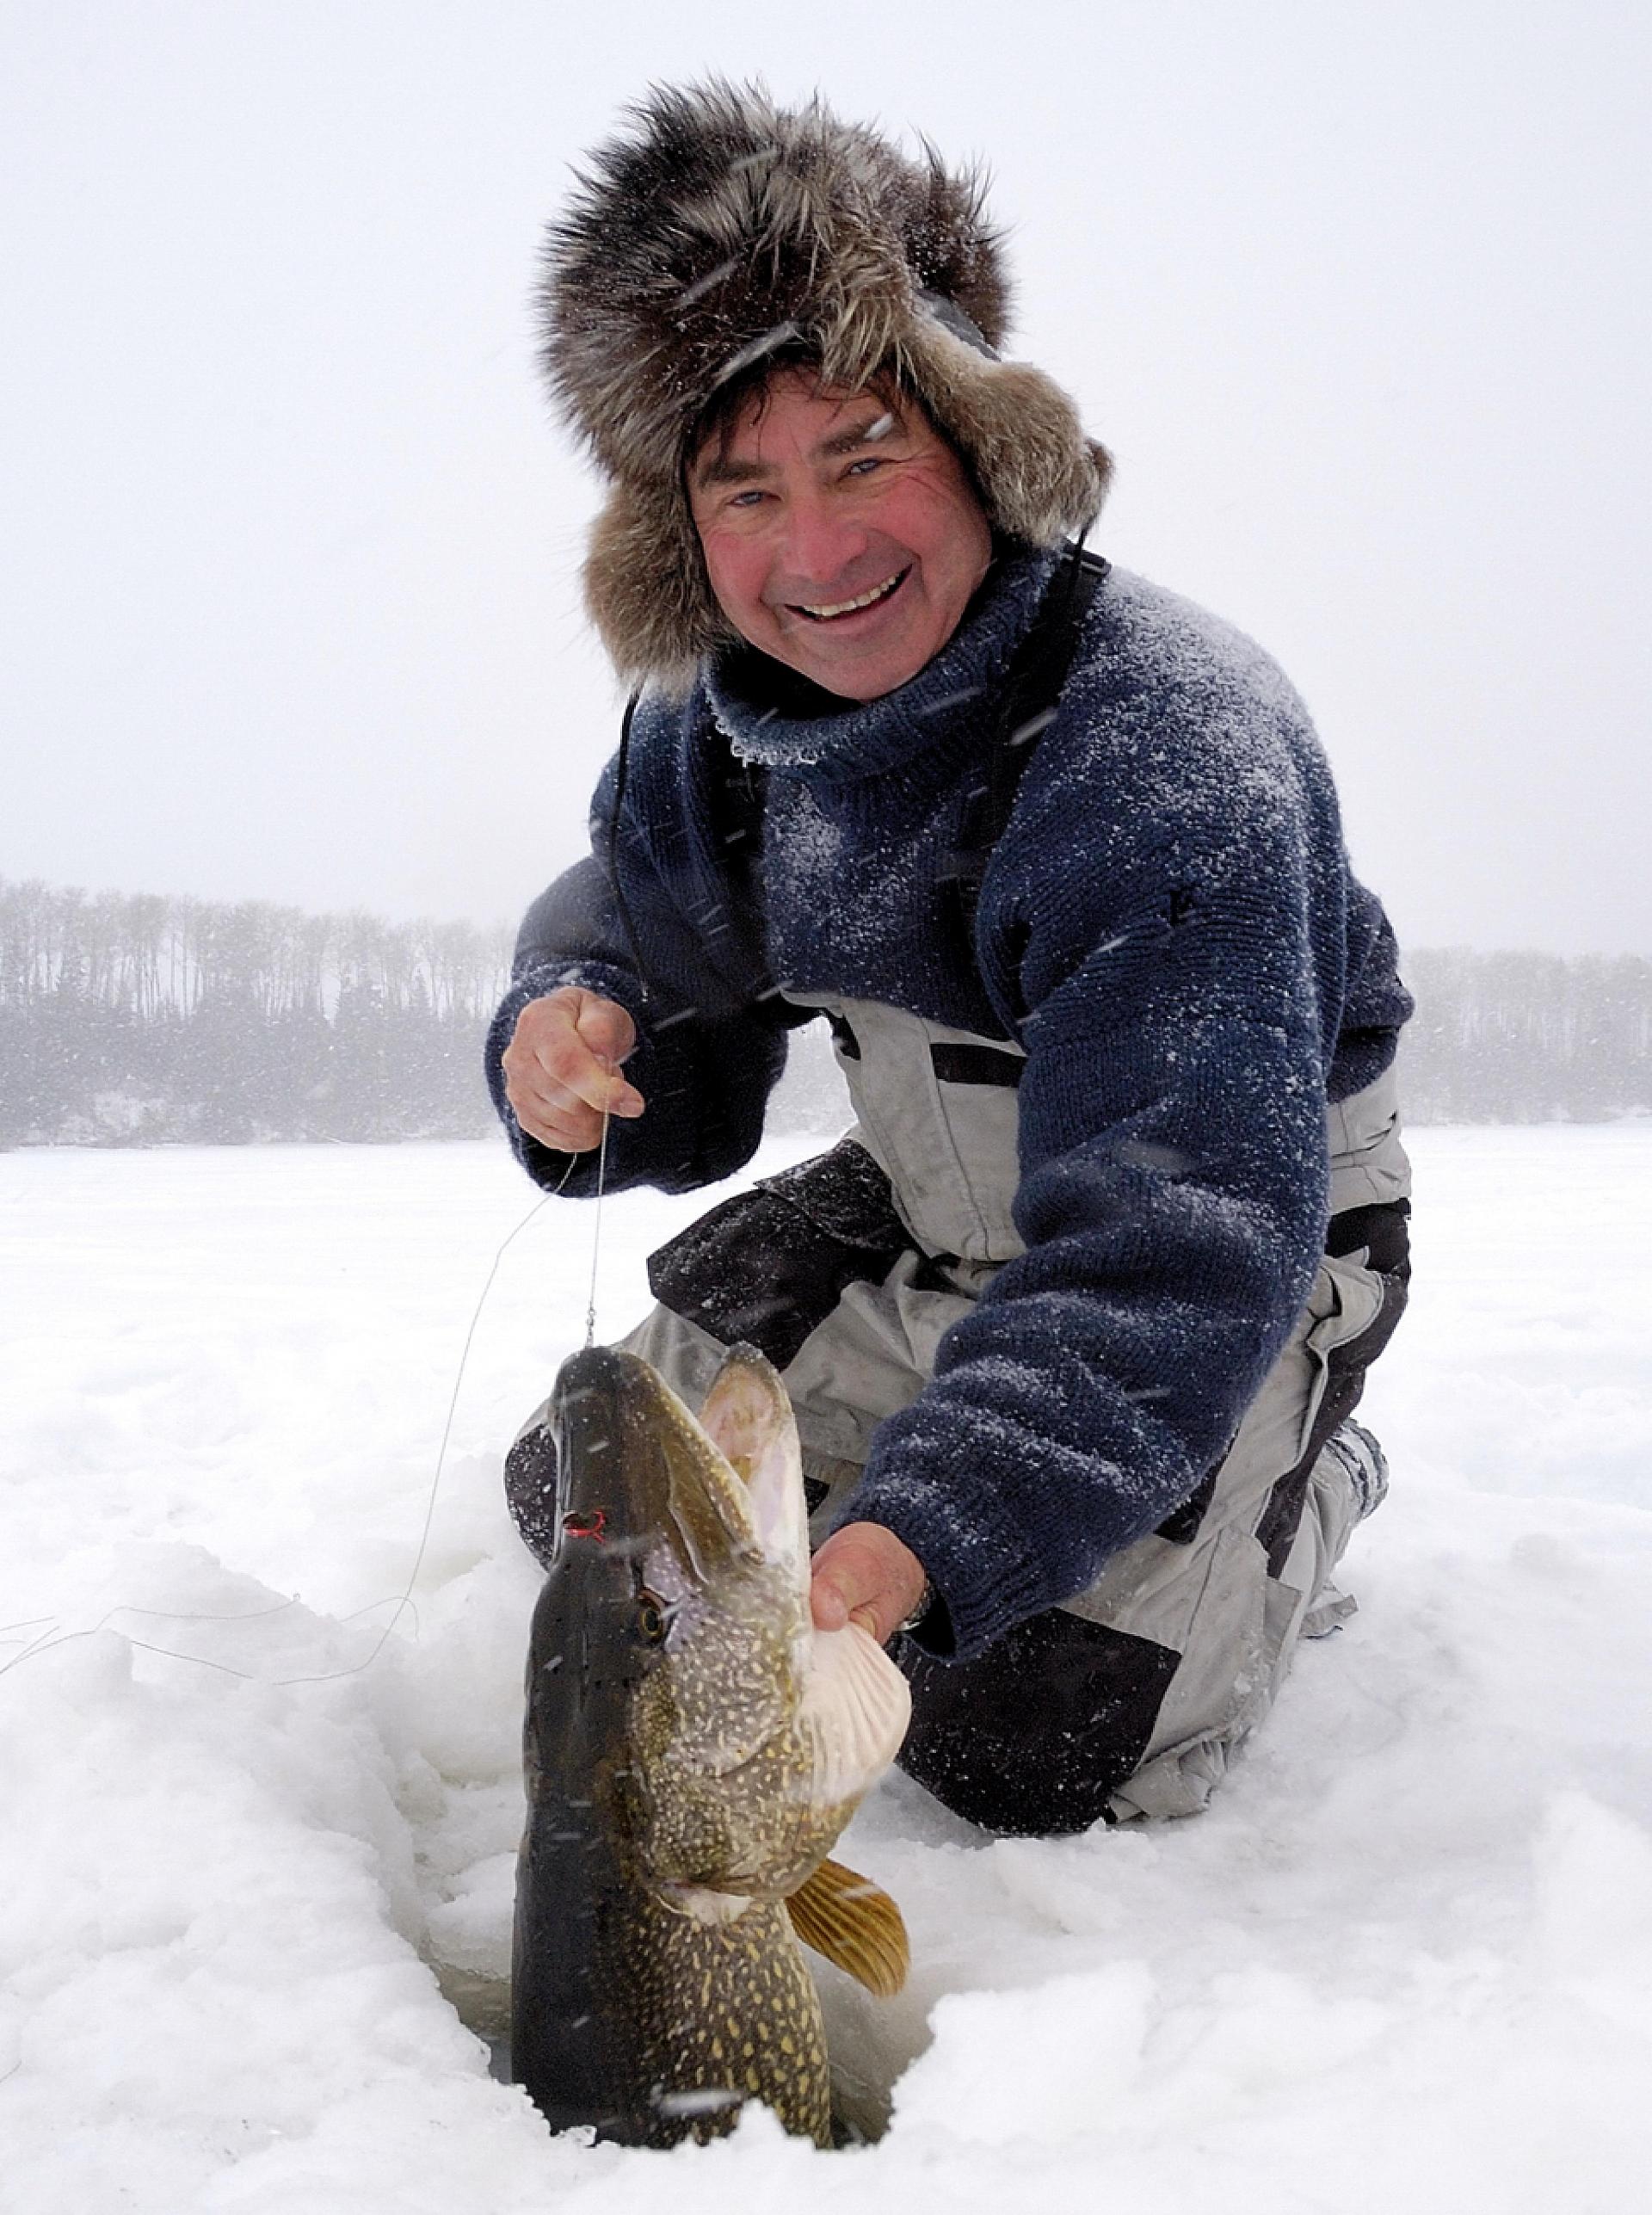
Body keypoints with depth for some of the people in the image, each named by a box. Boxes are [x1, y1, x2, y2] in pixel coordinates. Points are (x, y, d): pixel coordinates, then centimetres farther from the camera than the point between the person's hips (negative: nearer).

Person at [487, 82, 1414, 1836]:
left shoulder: (1170, 741, -33)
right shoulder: (710, 723, -10)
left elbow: (1182, 1245, -40)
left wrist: (923, 1533, -53)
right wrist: (569, 1037, -23)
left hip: (1250, 1238, -6)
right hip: (932, 1225, 7)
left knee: (1039, 1750, -18)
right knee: (581, 1500, 9)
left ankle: (1304, 1498, 14)